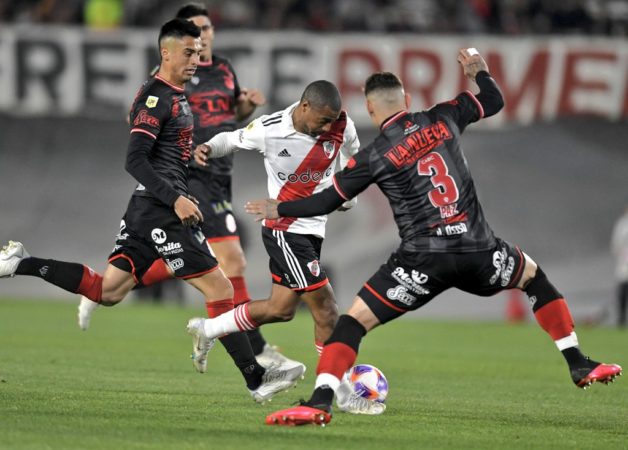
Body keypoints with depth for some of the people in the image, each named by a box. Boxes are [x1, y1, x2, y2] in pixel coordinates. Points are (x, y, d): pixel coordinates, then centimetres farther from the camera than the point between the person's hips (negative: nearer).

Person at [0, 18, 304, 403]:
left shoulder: (176, 97, 17)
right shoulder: (157, 98, -14)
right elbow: (135, 160, -21)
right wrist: (176, 199, -26)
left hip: (153, 209, 10)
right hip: (160, 211, -10)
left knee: (108, 290, 11)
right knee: (220, 287, -7)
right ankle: (256, 379, -4)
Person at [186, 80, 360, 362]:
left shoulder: (341, 125, -7)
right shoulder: (269, 130, -16)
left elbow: (353, 153, 16)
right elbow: (232, 140, 2)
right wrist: (208, 148, -17)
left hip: (313, 229, 6)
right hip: (285, 230, -6)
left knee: (281, 309, 14)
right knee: (326, 310, -11)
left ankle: (206, 330, 31)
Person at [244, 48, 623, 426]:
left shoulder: (374, 156, -1)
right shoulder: (442, 119, 6)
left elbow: (327, 201, 6)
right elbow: (494, 102, 21)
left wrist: (279, 209, 21)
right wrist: (479, 70, 41)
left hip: (423, 260, -3)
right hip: (478, 251, 3)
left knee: (354, 321, 3)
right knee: (533, 276, 31)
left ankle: (320, 402, -16)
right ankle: (578, 365, 29)